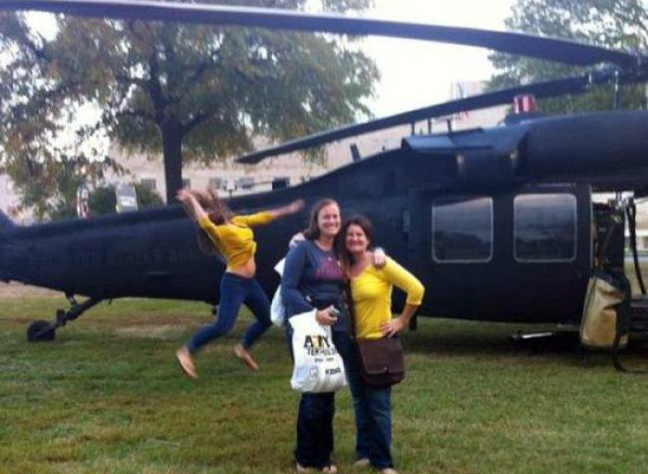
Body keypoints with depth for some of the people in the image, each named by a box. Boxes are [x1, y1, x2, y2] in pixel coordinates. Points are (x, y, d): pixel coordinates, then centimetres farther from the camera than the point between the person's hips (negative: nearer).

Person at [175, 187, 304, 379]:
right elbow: (204, 222, -37)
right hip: (234, 283, -8)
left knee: (267, 319, 17)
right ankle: (187, 352, -3)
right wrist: (192, 199, -25)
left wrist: (287, 209, 26)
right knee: (223, 326, -16)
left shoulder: (238, 221, 8)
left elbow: (262, 217, 19)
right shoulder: (218, 232, -16)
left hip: (249, 282, 8)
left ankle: (243, 348, 36)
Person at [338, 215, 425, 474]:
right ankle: (365, 452, 25)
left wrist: (403, 321, -10)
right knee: (360, 402, 13)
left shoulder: (381, 263, -13)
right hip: (354, 344, 5)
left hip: (379, 342, -5)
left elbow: (416, 289, -15)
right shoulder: (344, 267, 4)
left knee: (379, 404, -2)